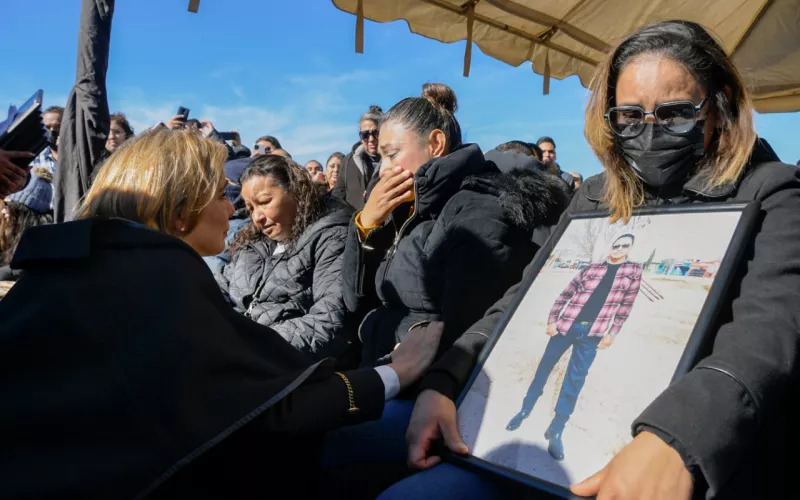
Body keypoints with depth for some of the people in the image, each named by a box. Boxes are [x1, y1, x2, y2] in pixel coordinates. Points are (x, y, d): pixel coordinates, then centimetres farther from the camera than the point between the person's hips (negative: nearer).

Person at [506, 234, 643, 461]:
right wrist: (552, 321, -1)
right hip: (566, 326, 1)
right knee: (543, 369, 7)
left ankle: (555, 431, 11)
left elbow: (625, 306, 7)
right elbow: (564, 295, 6)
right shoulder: (591, 268, 5)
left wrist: (612, 333, 1)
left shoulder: (634, 270, 6)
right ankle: (524, 411, 24)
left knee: (574, 382, 1)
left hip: (592, 335, 0)